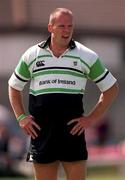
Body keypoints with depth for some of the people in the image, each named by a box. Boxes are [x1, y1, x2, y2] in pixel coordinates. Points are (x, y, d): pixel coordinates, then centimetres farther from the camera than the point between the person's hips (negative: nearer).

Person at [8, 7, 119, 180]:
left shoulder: (87, 56, 4)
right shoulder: (32, 55, 8)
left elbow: (111, 88, 11)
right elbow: (14, 87, 20)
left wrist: (91, 118, 2)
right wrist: (21, 117, 7)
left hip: (73, 130, -1)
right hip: (41, 132, 1)